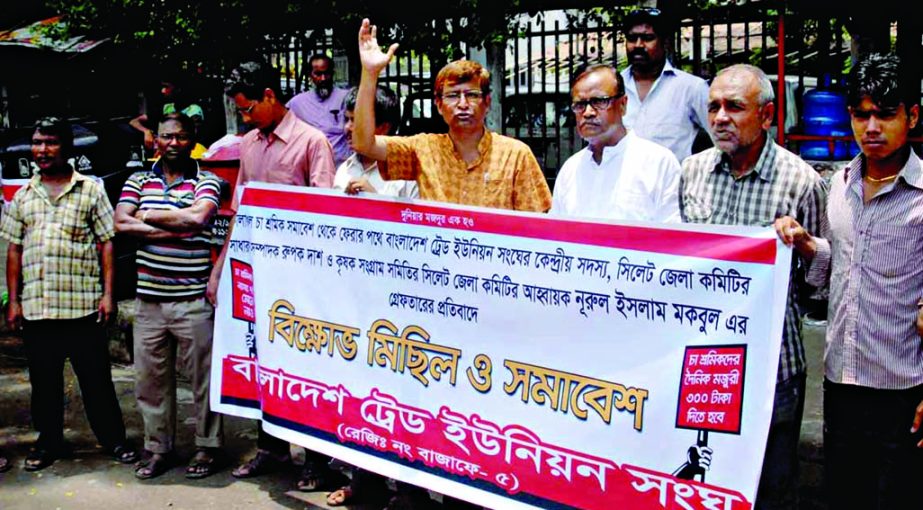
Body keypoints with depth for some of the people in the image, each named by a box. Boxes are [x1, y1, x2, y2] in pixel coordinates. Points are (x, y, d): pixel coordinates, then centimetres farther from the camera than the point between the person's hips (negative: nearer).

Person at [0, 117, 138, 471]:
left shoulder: (91, 190, 3)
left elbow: (107, 244, 1)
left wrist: (107, 294, -6)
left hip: (84, 305, -3)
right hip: (35, 307, 3)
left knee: (96, 378, 3)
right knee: (44, 380, 11)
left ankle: (113, 440, 15)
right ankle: (49, 443, 24)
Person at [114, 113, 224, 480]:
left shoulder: (207, 182, 2)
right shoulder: (138, 181, 12)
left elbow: (198, 217, -17)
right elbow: (121, 223, -3)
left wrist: (149, 216, -5)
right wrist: (175, 229, -11)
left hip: (193, 300, -3)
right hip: (149, 298, 3)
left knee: (203, 376, 3)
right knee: (150, 378, 9)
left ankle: (208, 447, 17)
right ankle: (158, 448, 22)